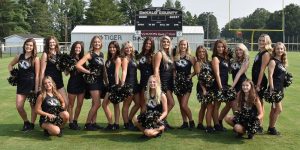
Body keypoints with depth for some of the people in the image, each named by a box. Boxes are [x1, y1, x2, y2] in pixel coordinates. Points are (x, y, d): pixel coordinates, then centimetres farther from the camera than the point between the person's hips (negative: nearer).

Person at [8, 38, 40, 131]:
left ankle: (32, 124, 21)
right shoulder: (19, 57, 7)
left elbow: (37, 75, -8)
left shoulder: (35, 59, -6)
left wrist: (36, 89, -12)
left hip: (32, 85, -4)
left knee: (33, 105, 6)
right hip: (21, 85, 4)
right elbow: (10, 65, 24)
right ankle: (26, 122, 24)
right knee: (19, 106, 2)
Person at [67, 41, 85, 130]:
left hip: (81, 83, 5)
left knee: (80, 104, 9)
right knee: (71, 104, 5)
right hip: (73, 83, -5)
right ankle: (71, 123, 12)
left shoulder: (82, 59, 10)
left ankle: (75, 121, 22)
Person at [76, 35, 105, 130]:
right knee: (97, 104, -8)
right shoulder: (90, 54, -11)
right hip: (93, 81, -7)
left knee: (94, 104, 11)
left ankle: (93, 123, 17)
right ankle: (87, 124, 1)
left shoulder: (101, 54, 10)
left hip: (100, 81, 7)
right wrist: (88, 72, -13)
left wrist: (105, 79, 9)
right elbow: (78, 65, -21)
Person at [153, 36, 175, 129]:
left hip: (169, 82, 8)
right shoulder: (159, 54, -7)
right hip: (163, 82, -8)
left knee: (167, 104, 9)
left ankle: (162, 120, 19)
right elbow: (156, 70, -14)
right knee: (171, 103, -9)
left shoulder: (169, 54, 16)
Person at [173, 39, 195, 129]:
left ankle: (191, 121, 9)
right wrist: (174, 75, -3)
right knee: (181, 105, 9)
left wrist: (191, 75, -11)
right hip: (178, 82, 4)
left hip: (187, 82, -4)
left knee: (184, 105, -11)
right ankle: (185, 123, 20)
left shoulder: (190, 57, -1)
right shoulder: (175, 58, 7)